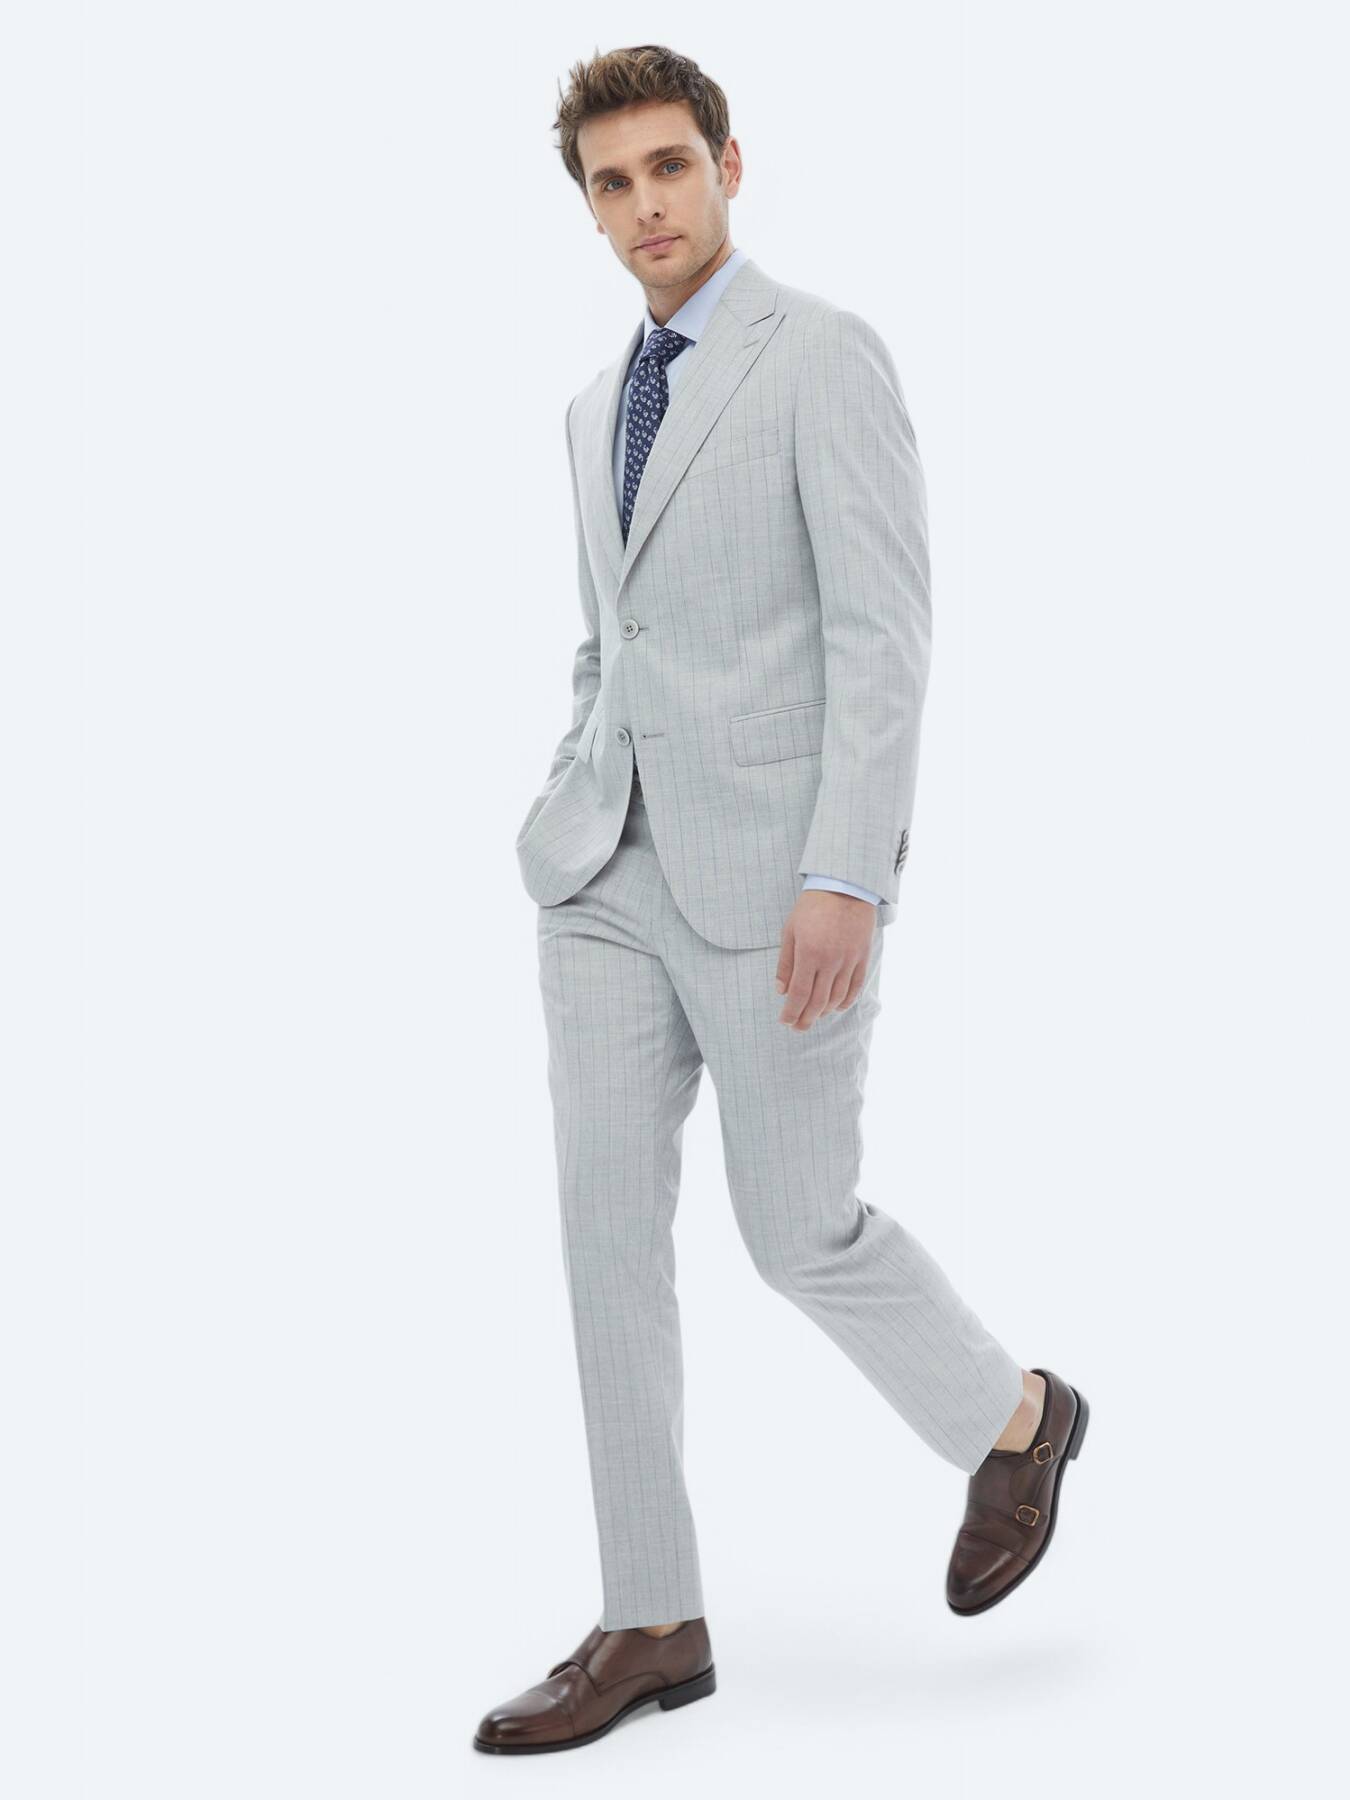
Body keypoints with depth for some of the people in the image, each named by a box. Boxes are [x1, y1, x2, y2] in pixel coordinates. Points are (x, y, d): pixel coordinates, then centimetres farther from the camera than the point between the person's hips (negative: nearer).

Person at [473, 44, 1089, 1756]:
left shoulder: (829, 355, -8)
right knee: (608, 1226, 0)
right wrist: (566, 834, 17)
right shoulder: (604, 406, 17)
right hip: (620, 867, 7)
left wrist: (847, 877, -23)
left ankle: (1008, 1416, 29)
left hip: (775, 863, -7)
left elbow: (885, 633, -16)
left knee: (800, 1230, 0)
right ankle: (651, 1625, 7)